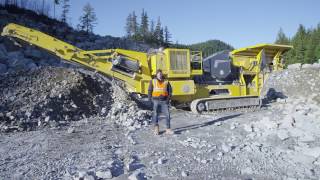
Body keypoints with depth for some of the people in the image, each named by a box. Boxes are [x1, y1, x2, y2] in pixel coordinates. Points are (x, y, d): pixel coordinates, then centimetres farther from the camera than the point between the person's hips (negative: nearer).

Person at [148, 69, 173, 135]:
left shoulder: (166, 82, 10)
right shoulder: (153, 81, 7)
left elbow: (170, 91, 12)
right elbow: (150, 91, 7)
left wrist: (168, 98, 0)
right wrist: (150, 99, -3)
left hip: (164, 101, 1)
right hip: (156, 100, -1)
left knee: (167, 114, -3)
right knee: (155, 114, -1)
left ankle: (168, 129, 4)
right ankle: (156, 128, 9)